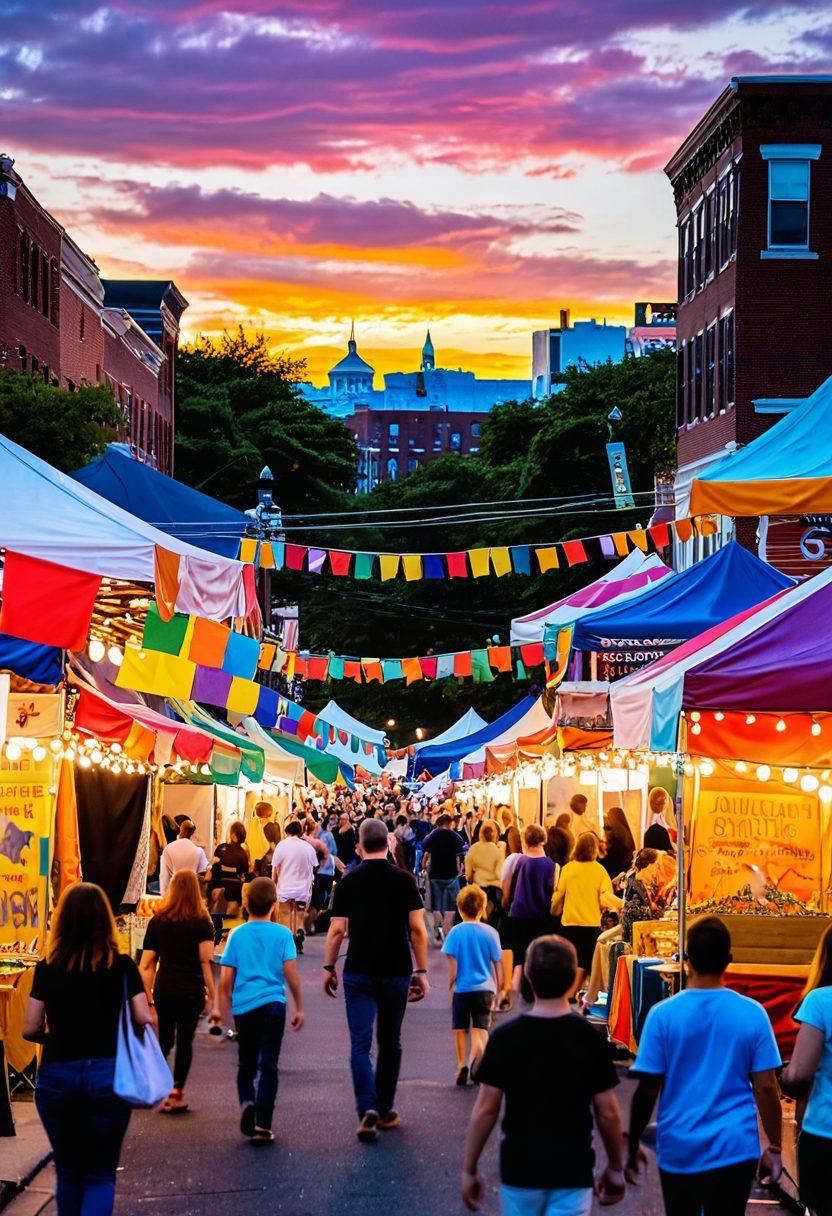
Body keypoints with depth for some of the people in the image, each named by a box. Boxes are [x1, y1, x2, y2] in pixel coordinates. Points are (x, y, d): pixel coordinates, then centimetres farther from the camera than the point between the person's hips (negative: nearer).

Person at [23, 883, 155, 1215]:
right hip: (108, 1074, -1)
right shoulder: (122, 966, -2)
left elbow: (30, 1030, -3)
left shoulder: (48, 968, 0)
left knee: (68, 1172, 18)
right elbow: (144, 1020, -7)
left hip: (57, 1076, 1)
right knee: (100, 1175, 6)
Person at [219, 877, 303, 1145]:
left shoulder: (237, 935, 3)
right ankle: (262, 1126, -3)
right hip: (273, 1005, -1)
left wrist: (224, 1009, 15)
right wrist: (299, 1008, 5)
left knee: (246, 1064, 16)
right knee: (268, 1065, 2)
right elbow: (291, 974, -4)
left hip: (243, 1007, 2)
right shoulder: (282, 934, -1)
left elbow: (226, 980, 2)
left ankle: (246, 1102, -10)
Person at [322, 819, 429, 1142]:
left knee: (360, 1044, -2)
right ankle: (386, 1111, 22)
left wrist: (329, 967, 9)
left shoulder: (348, 882, -2)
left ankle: (367, 1109, -20)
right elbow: (418, 929, -4)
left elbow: (337, 930, -3)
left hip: (359, 972, -1)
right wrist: (422, 971, 4)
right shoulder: (404, 880, -2)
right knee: (390, 1043, 15)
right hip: (396, 971, 1)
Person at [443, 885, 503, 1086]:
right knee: (481, 1028, -3)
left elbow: (452, 965, -7)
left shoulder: (456, 932, -5)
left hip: (462, 987, 0)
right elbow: (498, 964, 5)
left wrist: (451, 987, 3)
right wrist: (499, 987, 16)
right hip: (484, 988, 0)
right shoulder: (490, 932, -1)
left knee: (460, 1029, 15)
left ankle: (461, 1065, 19)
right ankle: (475, 1055, -31)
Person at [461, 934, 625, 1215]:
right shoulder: (590, 1038, -7)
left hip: (519, 1170, 1)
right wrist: (615, 1168, 10)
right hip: (573, 1171, -1)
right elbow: (607, 1113, -4)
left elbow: (485, 1110, -5)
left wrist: (469, 1169, 4)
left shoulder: (505, 1037, -7)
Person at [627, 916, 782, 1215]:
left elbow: (647, 1090, -5)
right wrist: (774, 1148, 6)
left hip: (678, 1150, 0)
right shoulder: (753, 1014, -5)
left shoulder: (663, 1014, -7)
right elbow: (765, 1088, -4)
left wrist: (633, 1146, 6)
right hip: (735, 1151, 0)